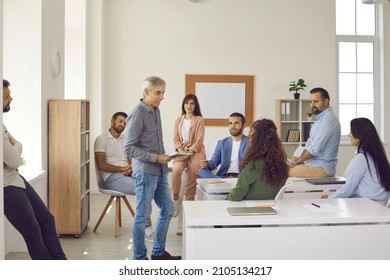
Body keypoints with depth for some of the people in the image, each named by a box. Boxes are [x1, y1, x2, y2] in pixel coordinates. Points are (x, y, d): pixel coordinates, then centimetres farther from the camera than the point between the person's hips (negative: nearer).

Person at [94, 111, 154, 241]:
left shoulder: (126, 139, 22)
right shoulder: (101, 139, 4)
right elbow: (101, 165, -7)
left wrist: (131, 168, -8)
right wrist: (123, 168, -14)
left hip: (127, 174, 6)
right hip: (112, 177, -5)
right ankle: (147, 229, -24)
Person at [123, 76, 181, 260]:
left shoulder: (156, 110, 11)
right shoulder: (137, 115, -14)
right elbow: (129, 148, -16)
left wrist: (162, 158, 14)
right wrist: (155, 158, -18)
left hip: (159, 171, 9)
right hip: (145, 172, -9)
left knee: (168, 209, 14)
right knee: (142, 215, 1)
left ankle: (158, 252, 29)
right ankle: (139, 258, 15)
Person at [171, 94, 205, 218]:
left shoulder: (199, 120, 2)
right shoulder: (178, 120, 14)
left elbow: (199, 140, -4)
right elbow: (175, 139, 9)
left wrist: (189, 151, -14)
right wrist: (181, 151, -8)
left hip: (195, 151, -2)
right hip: (181, 151, 3)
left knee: (191, 180, -20)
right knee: (176, 170, -28)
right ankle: (176, 199, -12)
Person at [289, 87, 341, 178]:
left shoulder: (328, 119, -18)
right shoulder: (320, 118, 15)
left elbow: (315, 148, -21)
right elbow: (310, 142, 17)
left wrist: (298, 160, -7)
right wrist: (300, 158, 1)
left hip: (322, 168, -10)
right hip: (315, 163, 10)